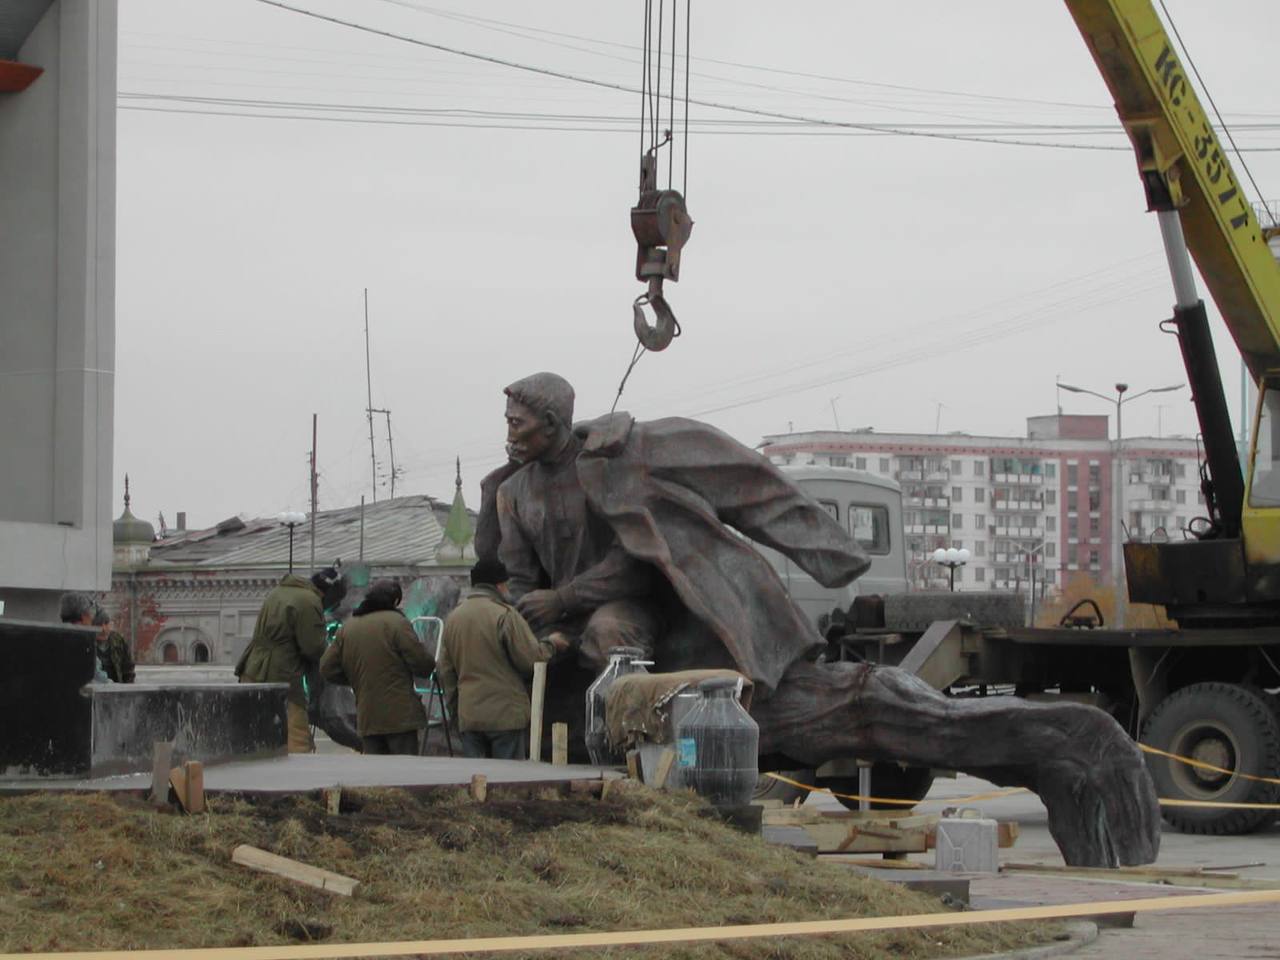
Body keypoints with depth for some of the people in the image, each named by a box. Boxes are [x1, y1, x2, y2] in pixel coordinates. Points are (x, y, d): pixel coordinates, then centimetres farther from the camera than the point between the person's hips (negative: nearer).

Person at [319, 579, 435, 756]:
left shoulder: (347, 627, 10)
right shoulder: (396, 622, -8)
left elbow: (327, 669, 10)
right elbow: (421, 662, -11)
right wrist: (429, 666, 12)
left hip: (366, 717, 5)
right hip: (400, 715, -5)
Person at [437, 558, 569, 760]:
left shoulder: (453, 617, 11)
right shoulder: (505, 615, -11)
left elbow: (444, 671, 17)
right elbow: (531, 659, -10)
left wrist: (455, 708, 25)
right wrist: (551, 644, 9)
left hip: (468, 715, 6)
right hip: (506, 713, -5)